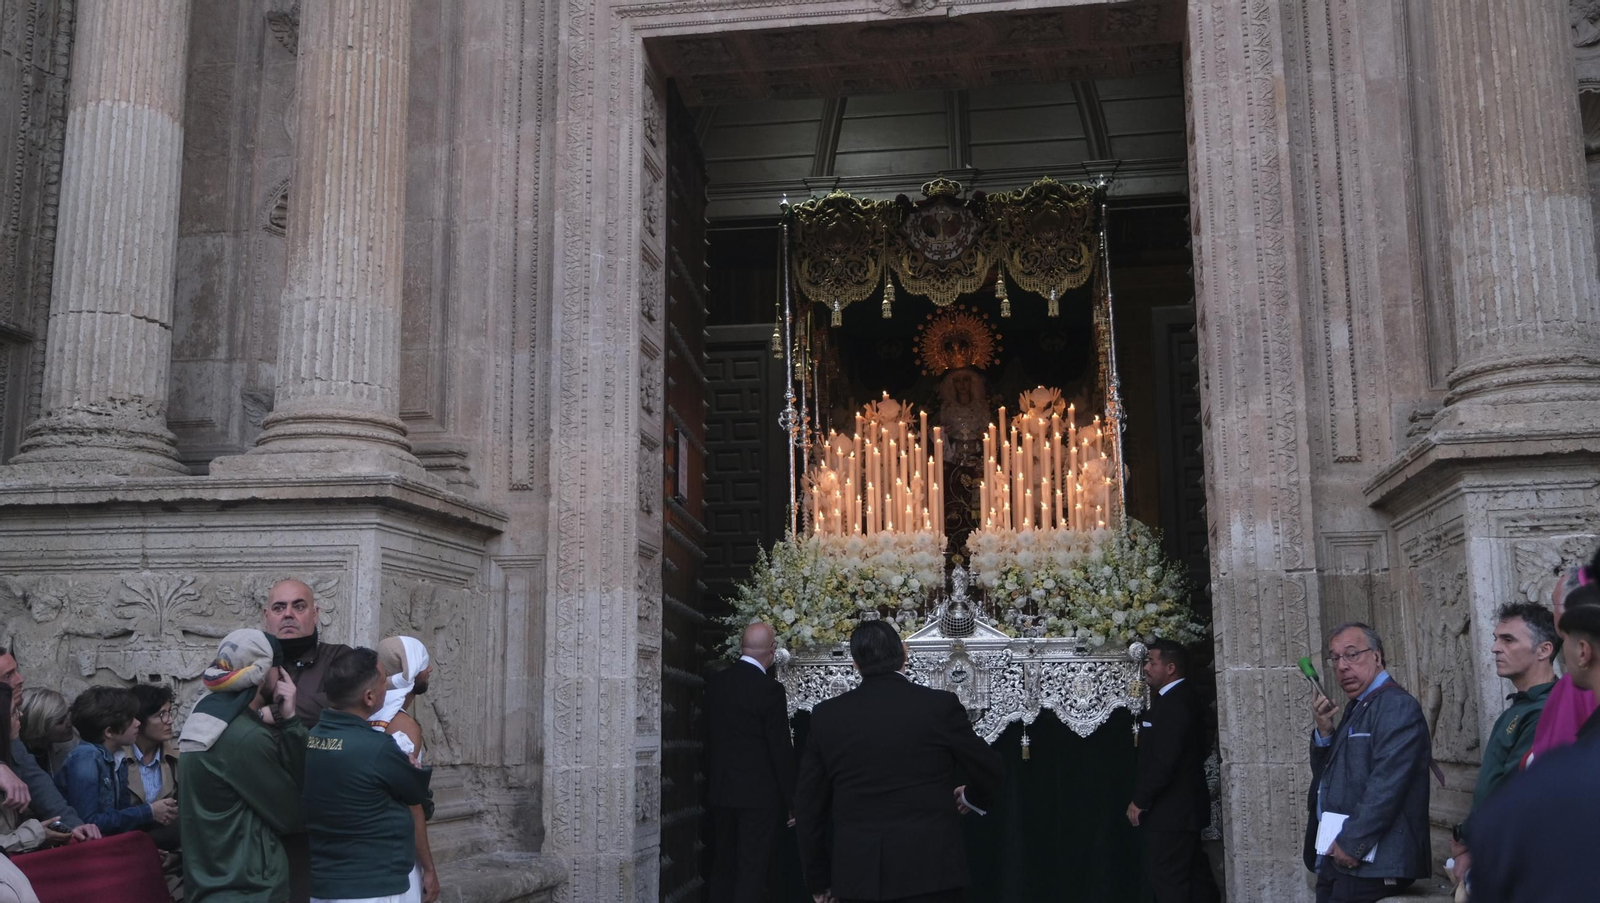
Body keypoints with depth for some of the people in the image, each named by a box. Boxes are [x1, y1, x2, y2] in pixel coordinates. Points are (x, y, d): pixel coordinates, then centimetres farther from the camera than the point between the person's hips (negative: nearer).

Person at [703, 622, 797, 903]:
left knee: (723, 865, 15)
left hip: (721, 790, 6)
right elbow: (781, 749, -13)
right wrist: (790, 800, -6)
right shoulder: (770, 689, -16)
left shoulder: (715, 682, 2)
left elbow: (710, 735, 9)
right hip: (759, 793, -6)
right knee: (753, 869, 0)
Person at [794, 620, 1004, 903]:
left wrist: (818, 877, 15)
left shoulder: (826, 715, 2)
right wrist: (973, 796, 25)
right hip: (930, 864, -2)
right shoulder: (940, 705, -6)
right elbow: (990, 770, 2)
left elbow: (808, 804, 6)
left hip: (857, 868, 2)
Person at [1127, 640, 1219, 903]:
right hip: (1184, 807, 10)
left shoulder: (1174, 703, -20)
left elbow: (1163, 760, -24)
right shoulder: (1183, 698, 12)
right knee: (1194, 875, 14)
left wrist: (1139, 801, -15)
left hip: (1170, 811, -10)